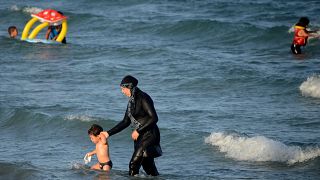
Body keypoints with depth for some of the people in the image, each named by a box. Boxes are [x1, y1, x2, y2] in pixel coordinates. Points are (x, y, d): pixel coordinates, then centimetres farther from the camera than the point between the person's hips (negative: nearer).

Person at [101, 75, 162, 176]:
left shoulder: (143, 98, -14)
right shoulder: (131, 101, 13)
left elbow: (154, 118, -20)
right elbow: (126, 122, 21)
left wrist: (138, 131, -17)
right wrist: (109, 133, 19)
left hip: (149, 135, -9)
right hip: (139, 136, 9)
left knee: (134, 164, -13)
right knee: (147, 166, 9)